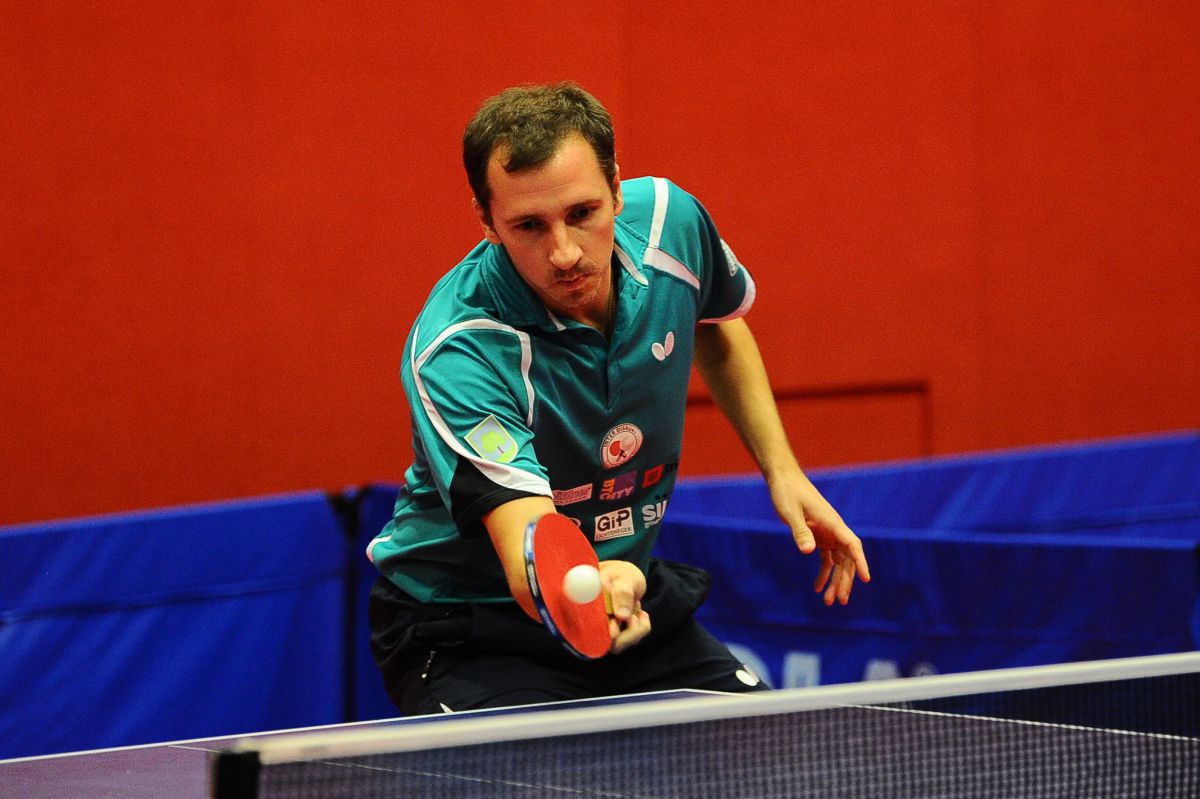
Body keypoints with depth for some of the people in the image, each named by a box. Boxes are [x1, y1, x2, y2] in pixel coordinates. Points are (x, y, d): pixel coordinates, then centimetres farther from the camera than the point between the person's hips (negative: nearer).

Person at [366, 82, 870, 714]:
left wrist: (782, 471, 6)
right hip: (468, 628, -5)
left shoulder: (669, 219, -13)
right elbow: (531, 558, -41)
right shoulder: (456, 351, -31)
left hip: (632, 600, 5)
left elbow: (717, 328, 13)